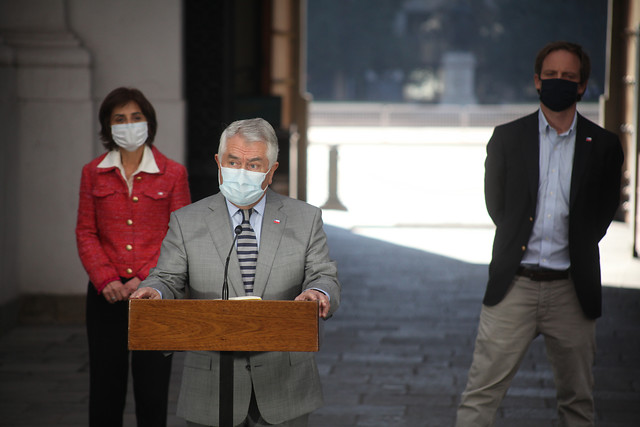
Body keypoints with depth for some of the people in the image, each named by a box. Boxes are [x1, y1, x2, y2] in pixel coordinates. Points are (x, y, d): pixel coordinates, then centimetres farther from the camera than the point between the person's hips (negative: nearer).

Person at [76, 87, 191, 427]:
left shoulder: (173, 174, 2)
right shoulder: (93, 173, 8)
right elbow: (86, 232, 6)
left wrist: (145, 279, -12)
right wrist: (105, 279, -8)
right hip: (107, 294, 2)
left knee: (152, 389, -1)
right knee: (105, 386, 4)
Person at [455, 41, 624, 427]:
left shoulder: (603, 146, 3)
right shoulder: (506, 138, 5)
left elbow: (603, 212, 10)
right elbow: (496, 204, 11)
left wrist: (572, 250, 8)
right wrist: (520, 244, 7)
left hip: (571, 290, 1)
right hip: (513, 285, 0)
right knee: (480, 396, -4)